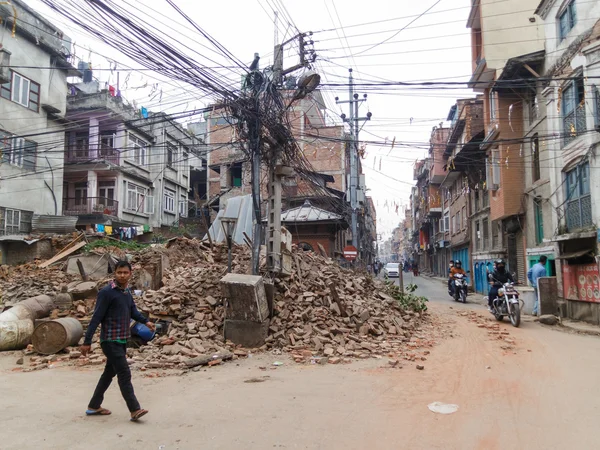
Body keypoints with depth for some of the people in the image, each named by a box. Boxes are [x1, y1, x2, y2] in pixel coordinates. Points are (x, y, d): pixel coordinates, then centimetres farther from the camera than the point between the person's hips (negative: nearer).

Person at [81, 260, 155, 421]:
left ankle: (94, 406, 30)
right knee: (125, 374, -8)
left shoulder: (127, 292, 9)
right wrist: (87, 341, -16)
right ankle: (135, 410, -4)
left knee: (110, 373, 16)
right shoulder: (106, 292, -15)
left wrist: (145, 321, 1)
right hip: (110, 341, -8)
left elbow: (133, 311, 17)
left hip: (122, 340, 8)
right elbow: (96, 317, -16)